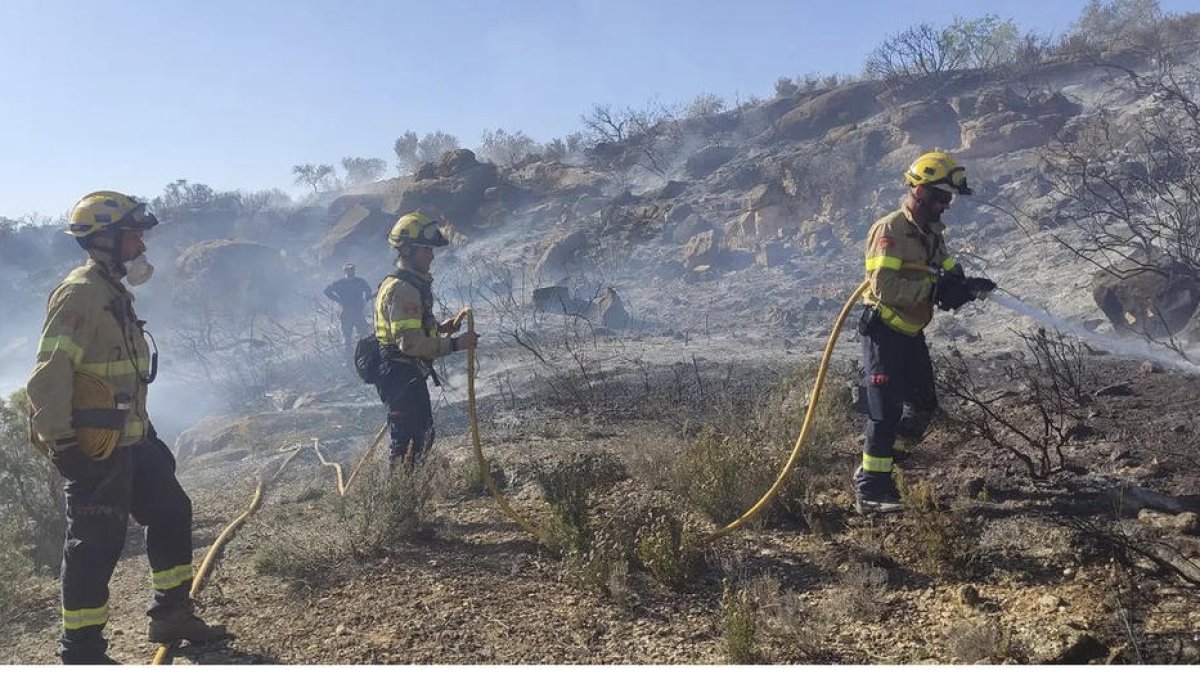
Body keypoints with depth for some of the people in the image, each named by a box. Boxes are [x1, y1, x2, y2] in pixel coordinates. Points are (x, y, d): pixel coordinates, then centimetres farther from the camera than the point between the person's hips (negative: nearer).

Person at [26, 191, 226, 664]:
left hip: (127, 442, 10)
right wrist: (59, 443, -24)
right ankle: (83, 651, 14)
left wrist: (145, 427, 24)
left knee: (171, 510, 15)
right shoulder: (80, 294, -17)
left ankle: (172, 613, 28)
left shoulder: (113, 293, 15)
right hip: (92, 449, -10)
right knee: (96, 545, -1)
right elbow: (50, 374, -23)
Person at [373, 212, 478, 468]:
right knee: (408, 444, -2)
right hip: (400, 377, -11)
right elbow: (410, 343, -30)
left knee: (423, 435, 21)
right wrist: (454, 344, -28)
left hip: (411, 375, 11)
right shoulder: (400, 289, -23)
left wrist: (439, 326, 8)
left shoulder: (415, 283, 11)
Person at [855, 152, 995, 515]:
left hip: (911, 333, 10)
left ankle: (873, 469, 27)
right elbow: (885, 287, -27)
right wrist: (934, 288, -28)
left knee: (923, 406, 15)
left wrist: (967, 287, -13)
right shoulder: (890, 230, -18)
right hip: (883, 332, -9)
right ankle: (870, 491, -3)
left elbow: (947, 273, 9)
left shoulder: (931, 231, 11)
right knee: (887, 411, -11)